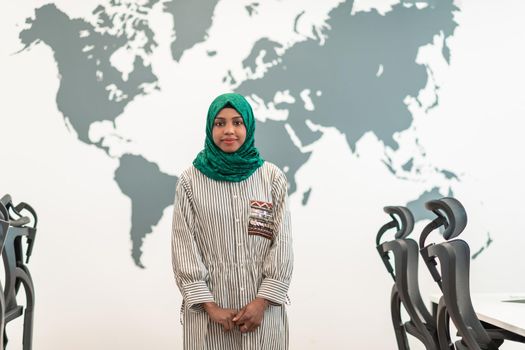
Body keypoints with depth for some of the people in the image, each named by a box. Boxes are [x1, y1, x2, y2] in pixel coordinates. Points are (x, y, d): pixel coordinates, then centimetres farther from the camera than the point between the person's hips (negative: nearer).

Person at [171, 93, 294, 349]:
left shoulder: (273, 178, 0)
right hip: (208, 306, -1)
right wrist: (210, 306, -9)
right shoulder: (190, 181, -3)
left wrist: (262, 301, -9)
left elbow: (282, 244, -1)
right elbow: (184, 248, -3)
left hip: (262, 305, 1)